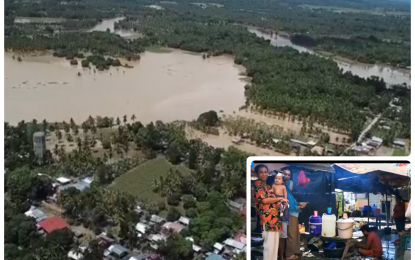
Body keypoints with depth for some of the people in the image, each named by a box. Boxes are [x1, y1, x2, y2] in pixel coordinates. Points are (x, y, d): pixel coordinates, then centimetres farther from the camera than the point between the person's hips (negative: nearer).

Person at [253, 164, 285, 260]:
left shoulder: (266, 185, 20)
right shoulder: (258, 185, -6)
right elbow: (264, 200, -17)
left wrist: (278, 203, 2)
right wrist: (280, 198, -7)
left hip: (274, 217, 9)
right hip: (268, 218, -9)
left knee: (274, 243, 10)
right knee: (270, 243, -8)